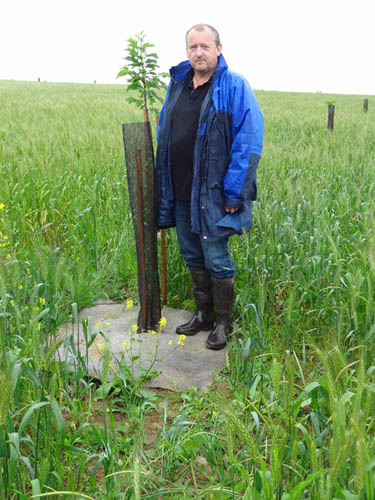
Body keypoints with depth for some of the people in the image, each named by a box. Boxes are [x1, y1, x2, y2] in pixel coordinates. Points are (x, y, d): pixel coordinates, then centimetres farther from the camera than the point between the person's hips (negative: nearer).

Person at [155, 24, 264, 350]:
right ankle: (203, 315, 32)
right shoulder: (177, 85, 12)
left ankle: (223, 323, 19)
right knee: (192, 255, 15)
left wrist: (233, 192, -17)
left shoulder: (234, 87, -7)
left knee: (216, 259, 0)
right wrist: (163, 187, 14)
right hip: (180, 192, 7)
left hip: (212, 193, -6)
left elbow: (249, 143, -13)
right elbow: (163, 137, 18)